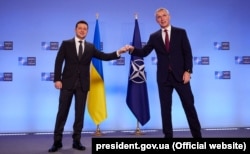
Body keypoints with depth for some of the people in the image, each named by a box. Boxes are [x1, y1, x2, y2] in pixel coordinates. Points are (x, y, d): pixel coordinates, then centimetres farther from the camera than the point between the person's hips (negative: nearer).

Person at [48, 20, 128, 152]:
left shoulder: (90, 47, 11)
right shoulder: (66, 44, 4)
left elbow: (105, 56, 5)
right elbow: (58, 62, -2)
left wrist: (118, 52, -9)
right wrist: (57, 79, -12)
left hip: (83, 84, 2)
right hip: (67, 82, -2)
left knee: (80, 113, 6)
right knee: (62, 112, 2)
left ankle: (76, 141, 15)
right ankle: (57, 141, 12)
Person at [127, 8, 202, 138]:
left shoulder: (180, 32, 3)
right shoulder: (154, 37, 8)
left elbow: (188, 53, 0)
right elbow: (144, 52, 2)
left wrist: (188, 71, -9)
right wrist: (133, 49, -17)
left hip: (180, 75, -1)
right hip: (163, 77, 2)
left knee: (189, 105, 5)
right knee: (165, 108, 6)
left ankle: (197, 135, 19)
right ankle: (168, 136, 18)